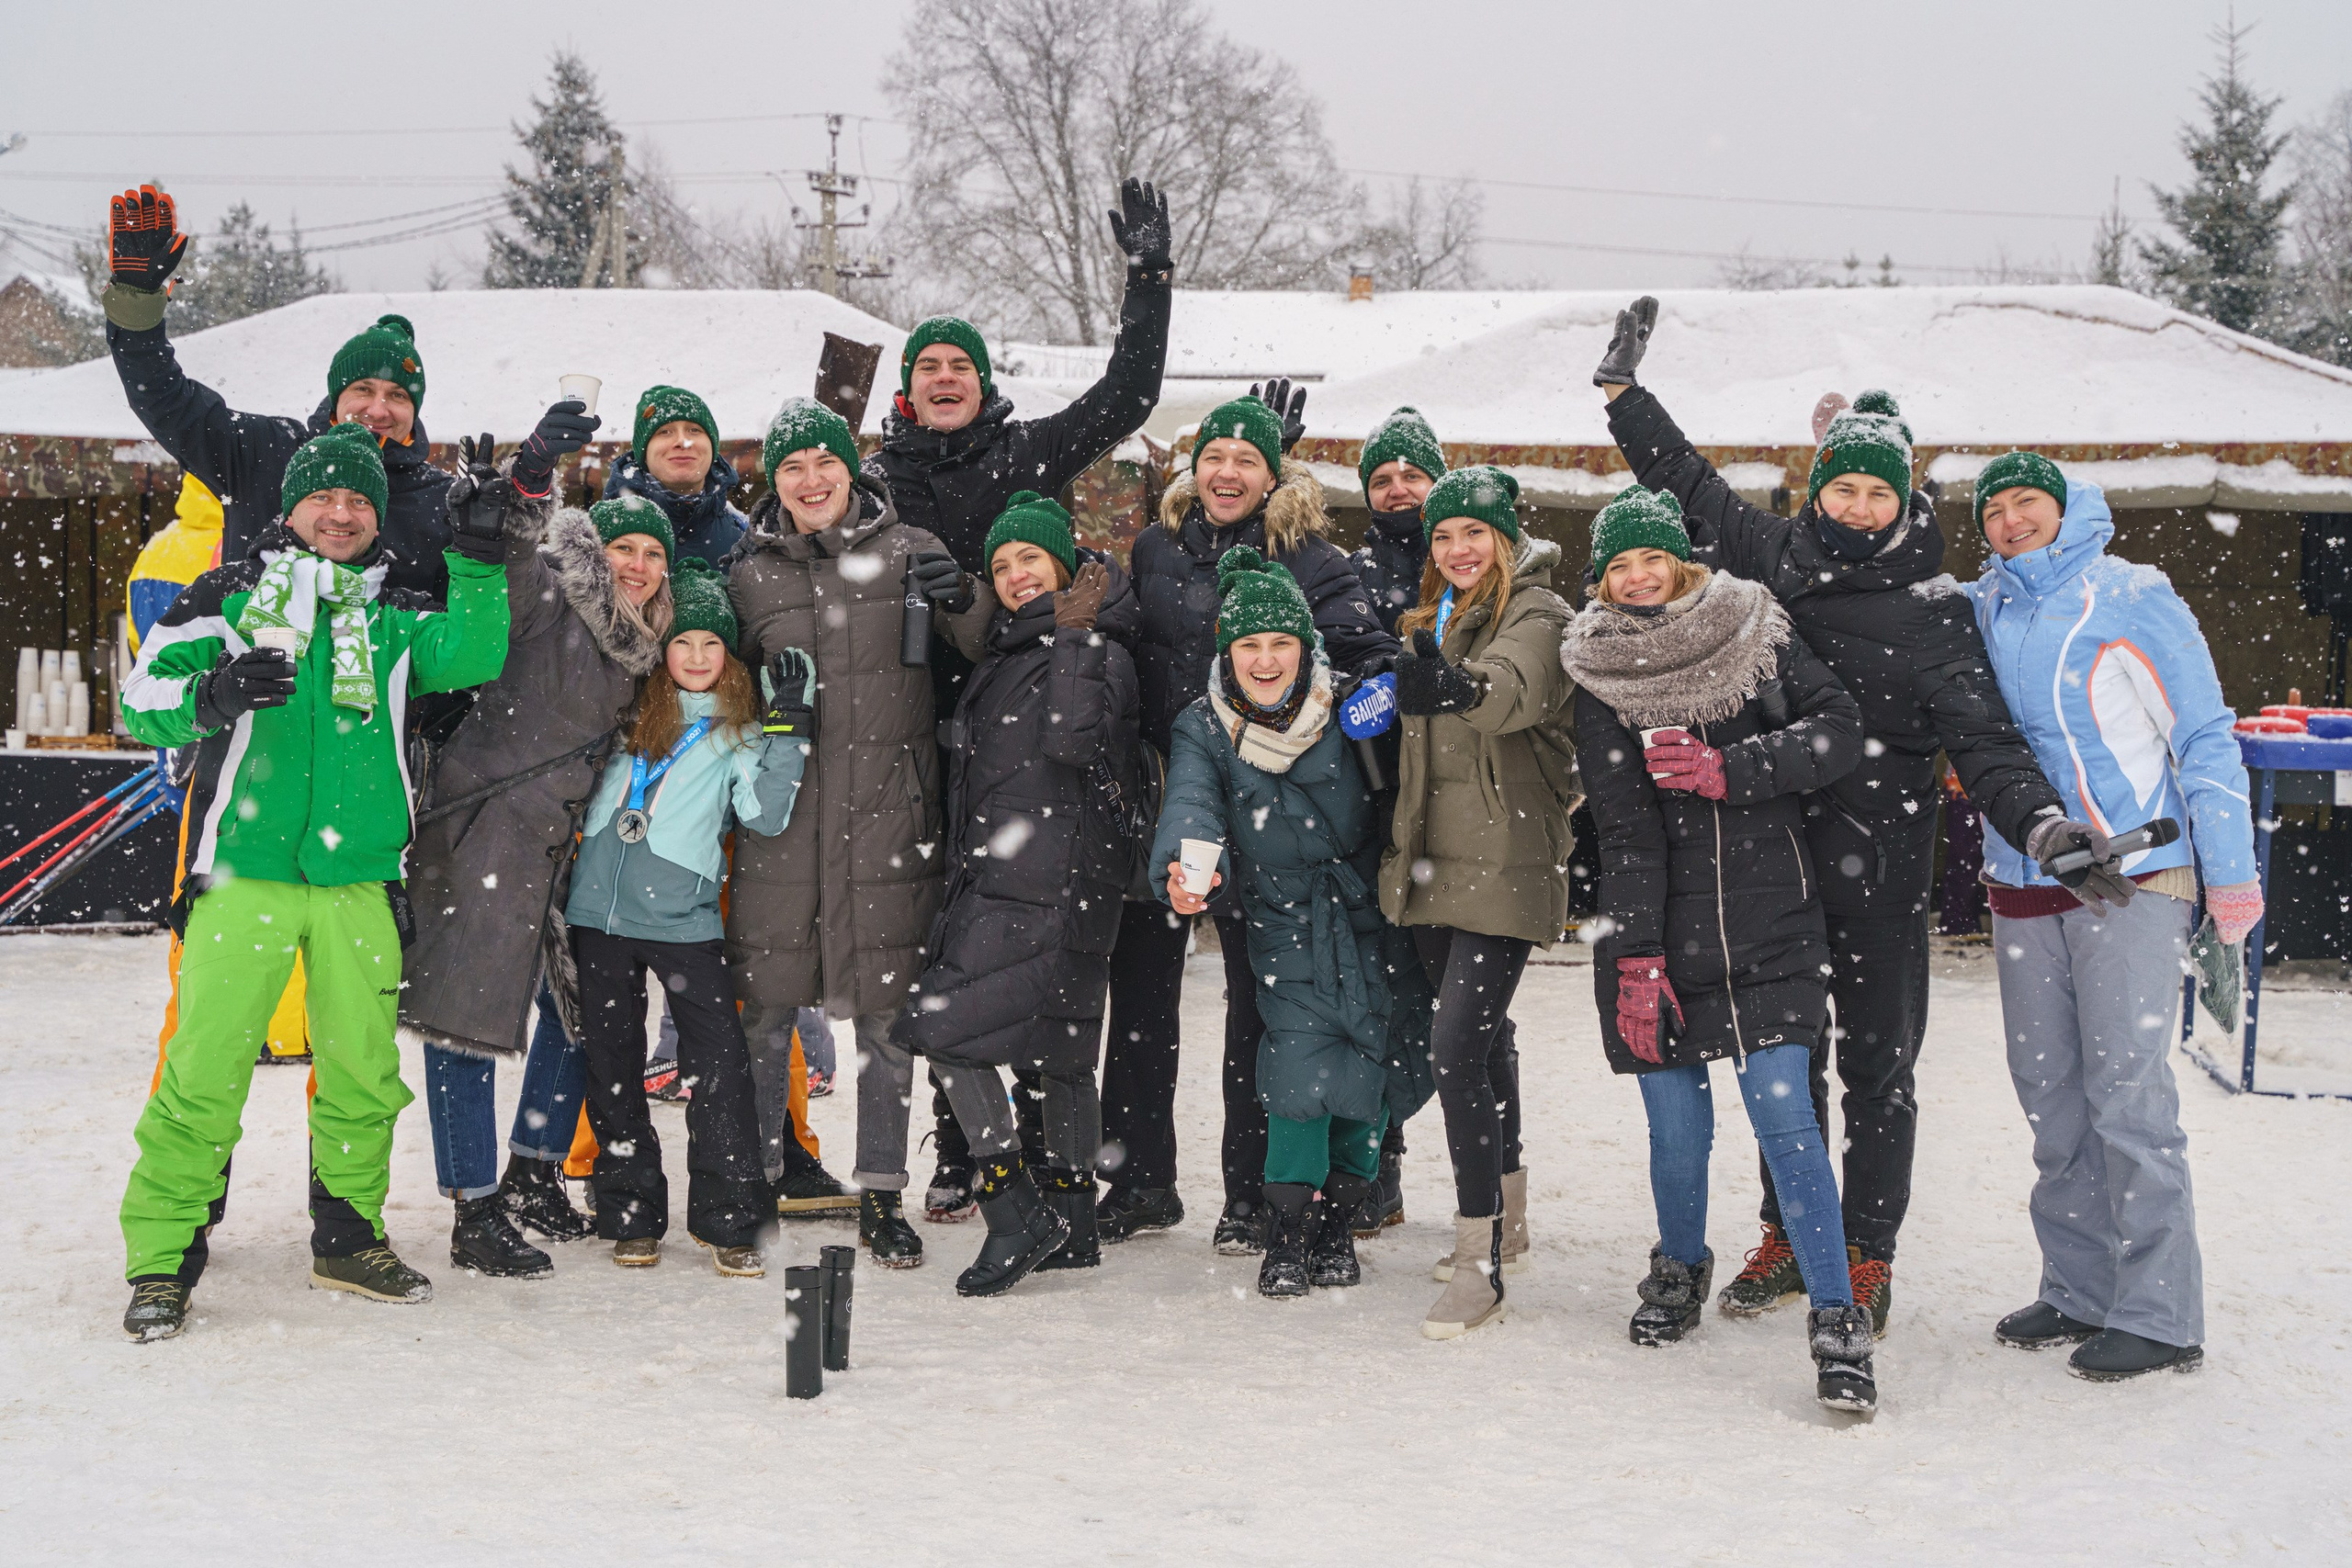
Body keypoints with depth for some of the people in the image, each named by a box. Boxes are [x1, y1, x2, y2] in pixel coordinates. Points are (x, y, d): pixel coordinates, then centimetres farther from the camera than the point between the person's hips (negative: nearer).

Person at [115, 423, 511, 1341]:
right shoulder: (228, 599, 9)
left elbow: (471, 657, 0)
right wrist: (210, 695, -15)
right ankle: (163, 1259, 1)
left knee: (364, 1066, 6)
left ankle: (348, 1238, 22)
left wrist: (479, 563, -9)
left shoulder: (394, 619, 16)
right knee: (204, 1068, -8)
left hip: (359, 877, 3)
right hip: (243, 872, -3)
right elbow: (142, 698, 5)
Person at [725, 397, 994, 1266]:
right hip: (782, 812, 1)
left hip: (889, 813, -1)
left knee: (886, 1007, 1)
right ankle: (766, 1159, 24)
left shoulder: (907, 552, 4)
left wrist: (963, 600, -21)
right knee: (767, 1003, 5)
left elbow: (985, 648, -1)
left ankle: (881, 1194, 11)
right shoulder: (750, 574, 9)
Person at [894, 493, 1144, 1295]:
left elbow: (1075, 738, -23)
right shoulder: (1005, 652, 20)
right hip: (996, 878, 8)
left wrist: (1074, 636, -17)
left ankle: (1017, 1213, -11)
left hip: (1054, 883, -8)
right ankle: (1071, 1226, 17)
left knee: (944, 1024, -15)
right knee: (1057, 1052, 11)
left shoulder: (1102, 651, -6)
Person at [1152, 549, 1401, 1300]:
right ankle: (1288, 1232, 0)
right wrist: (1185, 864, -42)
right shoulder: (1204, 728, -6)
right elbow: (1190, 802, -25)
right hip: (1283, 923, -1)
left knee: (1367, 1066, 0)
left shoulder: (1345, 709, -5)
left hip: (1366, 919, 1)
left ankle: (1337, 1221, 22)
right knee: (1298, 1062, -16)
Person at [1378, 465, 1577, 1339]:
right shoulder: (1432, 622, 17)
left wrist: (1459, 686, -51)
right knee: (1481, 1037, 17)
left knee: (1458, 1049, -16)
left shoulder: (1537, 616, -8)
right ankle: (1504, 1223, 31)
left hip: (1506, 865, -8)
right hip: (1434, 864, 8)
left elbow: (1514, 689, -31)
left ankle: (1482, 1260, -11)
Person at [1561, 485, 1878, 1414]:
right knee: (1676, 1123, 4)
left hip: (1767, 927, 0)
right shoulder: (1601, 676, 1)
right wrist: (1634, 959, -12)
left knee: (1784, 1116, -9)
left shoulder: (1756, 636, 4)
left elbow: (1839, 729, -5)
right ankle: (1680, 1270, 33)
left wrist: (1725, 769, -16)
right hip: (1658, 931, 1)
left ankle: (1838, 1321, -3)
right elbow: (1624, 827, -5)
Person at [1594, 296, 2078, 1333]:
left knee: (1877, 1067, 4)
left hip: (1879, 868, -3)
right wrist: (1623, 386, 20)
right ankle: (1788, 1238, 27)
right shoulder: (1773, 558, 4)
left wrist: (2044, 822, -31)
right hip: (1773, 858, 4)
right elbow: (1689, 485, 17)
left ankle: (1868, 1259, 16)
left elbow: (1983, 739, -14)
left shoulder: (1932, 611, -6)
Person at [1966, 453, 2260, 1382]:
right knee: (2049, 1097, 8)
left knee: (2127, 1093, -8)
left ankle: (2159, 1315, -2)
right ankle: (2080, 1293, 19)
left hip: (2131, 878, -5)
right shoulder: (1977, 611, 10)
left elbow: (2206, 740, -2)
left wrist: (2231, 882, -6)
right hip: (2023, 886, 5)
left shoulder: (2132, 597, -2)